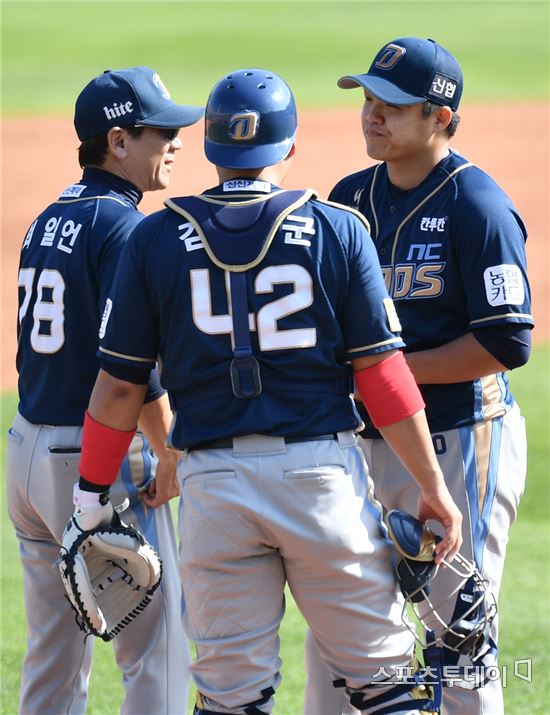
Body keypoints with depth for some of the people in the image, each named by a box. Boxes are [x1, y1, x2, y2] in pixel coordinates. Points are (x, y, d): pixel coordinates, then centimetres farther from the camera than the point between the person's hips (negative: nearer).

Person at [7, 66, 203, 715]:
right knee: (157, 649, -3)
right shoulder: (121, 225, -15)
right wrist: (170, 456, -13)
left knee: (52, 654, 14)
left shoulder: (47, 222, 13)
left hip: (27, 446, 9)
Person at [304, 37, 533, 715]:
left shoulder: (478, 206, -12)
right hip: (364, 441, 7)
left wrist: (394, 367, -17)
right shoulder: (349, 198, 9)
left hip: (460, 444, -7)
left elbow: (507, 342, -17)